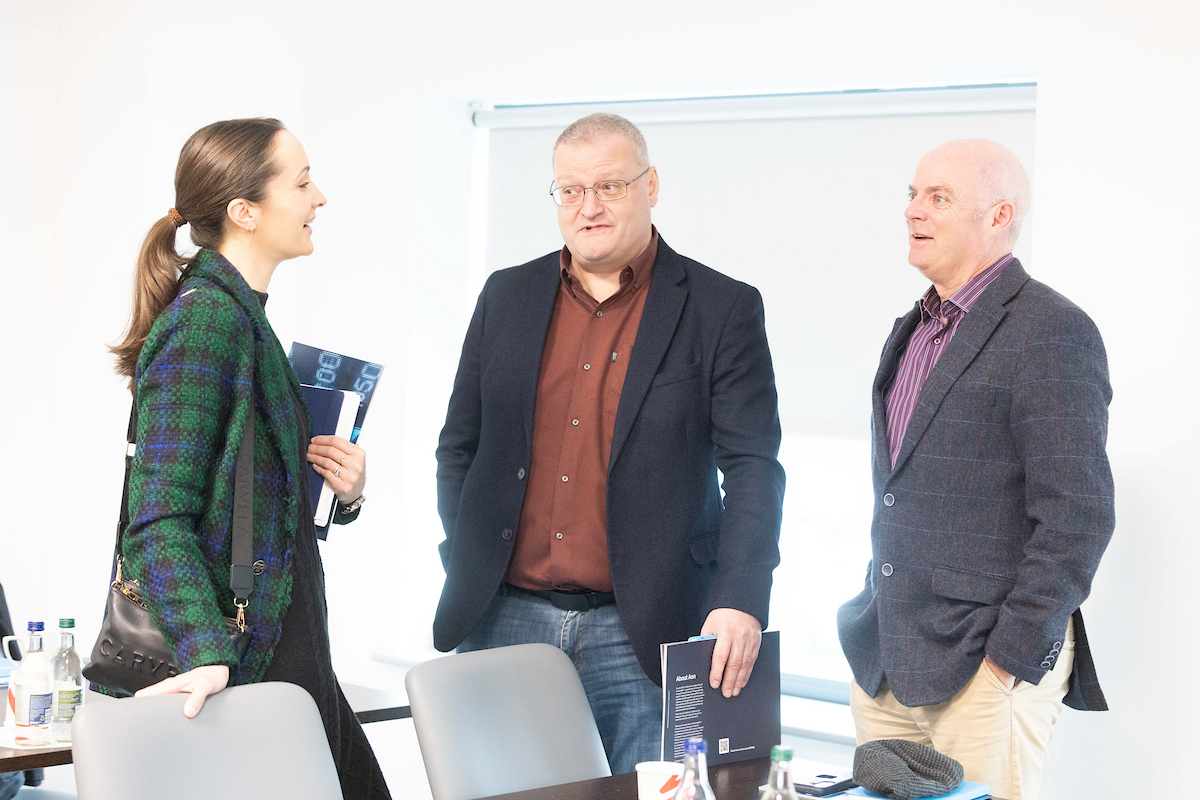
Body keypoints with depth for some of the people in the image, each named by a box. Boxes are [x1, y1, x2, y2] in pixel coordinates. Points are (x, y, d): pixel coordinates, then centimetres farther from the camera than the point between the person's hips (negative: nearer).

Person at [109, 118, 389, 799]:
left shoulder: (243, 315, 14)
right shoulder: (206, 320, -15)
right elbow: (159, 524, -22)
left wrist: (344, 490, 3)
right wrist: (207, 657, -32)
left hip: (287, 650, 9)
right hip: (248, 663, -9)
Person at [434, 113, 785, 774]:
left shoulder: (723, 309, 0)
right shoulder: (508, 296, 11)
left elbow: (753, 466, -6)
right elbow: (459, 446, 15)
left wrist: (740, 602, -18)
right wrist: (465, 569, 4)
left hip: (638, 638, -3)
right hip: (505, 619, 3)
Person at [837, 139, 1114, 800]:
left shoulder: (1052, 332, -11)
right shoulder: (915, 330, 15)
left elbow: (1077, 517, -16)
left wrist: (1011, 657, -17)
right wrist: (873, 622, 15)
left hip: (985, 670, -8)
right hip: (882, 666, 8)